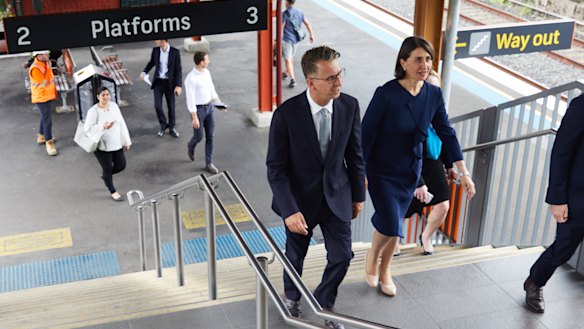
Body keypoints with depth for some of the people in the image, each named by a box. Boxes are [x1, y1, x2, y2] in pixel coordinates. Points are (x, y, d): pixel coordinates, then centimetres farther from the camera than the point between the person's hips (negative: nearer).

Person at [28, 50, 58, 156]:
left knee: (45, 117, 23)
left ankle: (41, 137, 41)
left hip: (48, 96, 10)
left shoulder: (44, 64, 5)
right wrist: (48, 68, -19)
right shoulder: (35, 69, -25)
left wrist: (54, 91, 19)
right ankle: (49, 144, -3)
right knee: (47, 120, -8)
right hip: (42, 98, -10)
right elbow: (45, 83, -25)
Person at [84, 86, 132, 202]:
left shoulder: (114, 106, -2)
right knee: (107, 168, 8)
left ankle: (105, 175, 41)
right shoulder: (93, 111, -18)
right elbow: (88, 129, -17)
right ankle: (113, 192, 27)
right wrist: (103, 126, -28)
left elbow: (122, 124, 5)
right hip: (101, 146, -5)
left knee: (121, 165, 11)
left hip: (116, 143, 5)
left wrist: (126, 141, 7)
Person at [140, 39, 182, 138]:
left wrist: (178, 85, -13)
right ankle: (163, 125, 22)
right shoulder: (155, 50, -2)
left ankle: (172, 128, 25)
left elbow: (178, 69, -8)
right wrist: (144, 72, -2)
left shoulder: (175, 52, -11)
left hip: (169, 83, -2)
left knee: (171, 107, 8)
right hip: (158, 82, 2)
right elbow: (151, 62, 15)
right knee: (157, 106, -2)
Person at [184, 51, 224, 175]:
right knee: (199, 137, 7)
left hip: (209, 107, 6)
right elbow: (190, 99, -20)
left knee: (210, 136, 8)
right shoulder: (191, 78, -22)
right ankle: (191, 145, 44)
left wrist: (219, 103, 9)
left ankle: (209, 163, 18)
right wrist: (195, 118, -20)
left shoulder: (206, 72, 1)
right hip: (198, 109, -6)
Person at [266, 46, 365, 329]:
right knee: (295, 256, 19)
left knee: (342, 256, 6)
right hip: (300, 198, -2)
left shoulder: (350, 106, -14)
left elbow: (355, 154, -1)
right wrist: (289, 210, -25)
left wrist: (358, 195, 8)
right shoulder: (286, 114, -23)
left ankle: (323, 303, 36)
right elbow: (276, 168, -18)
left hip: (337, 195, 2)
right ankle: (292, 297, 51)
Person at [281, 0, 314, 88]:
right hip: (295, 39, 6)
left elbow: (281, 28, -17)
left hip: (286, 39, -6)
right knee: (291, 57, 25)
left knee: (288, 60, -6)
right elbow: (308, 24, 8)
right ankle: (286, 73, 44)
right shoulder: (299, 12, 3)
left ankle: (293, 79, -16)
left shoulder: (285, 14, -14)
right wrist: (311, 35, 18)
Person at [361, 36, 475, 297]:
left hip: (410, 172, 4)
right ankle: (372, 256, 24)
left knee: (394, 225, 15)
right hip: (382, 171, -4)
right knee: (390, 226, -10)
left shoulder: (433, 94, -8)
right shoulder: (387, 94, -23)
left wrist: (464, 173, -3)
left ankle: (384, 271, 39)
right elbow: (366, 134, -17)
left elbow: (446, 133, -1)